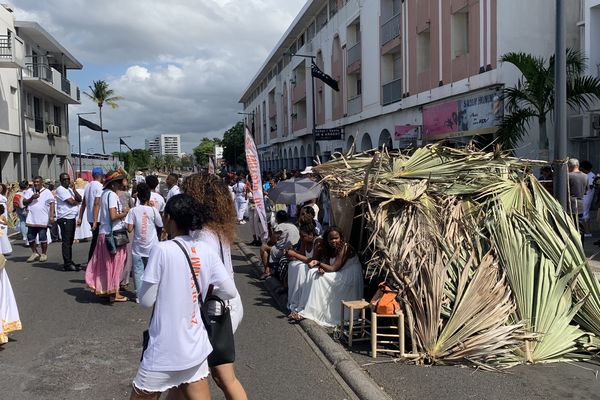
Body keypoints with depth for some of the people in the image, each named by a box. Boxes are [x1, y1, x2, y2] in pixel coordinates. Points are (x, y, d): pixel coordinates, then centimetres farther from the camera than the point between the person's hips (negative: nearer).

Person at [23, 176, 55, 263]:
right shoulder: (29, 191, 10)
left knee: (43, 237, 0)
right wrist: (32, 198, -12)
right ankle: (35, 253, 24)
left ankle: (44, 254, 15)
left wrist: (52, 216, -16)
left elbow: (52, 204, -6)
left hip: (43, 220, -4)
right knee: (30, 237, 8)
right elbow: (24, 202, 6)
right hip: (31, 219, 4)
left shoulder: (47, 192, -1)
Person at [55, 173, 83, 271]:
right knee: (66, 242, -9)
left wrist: (73, 189, -5)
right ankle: (67, 264, -9)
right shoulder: (60, 189, -8)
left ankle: (69, 261, 21)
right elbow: (71, 202, -16)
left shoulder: (70, 189, 18)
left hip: (72, 218, 9)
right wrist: (77, 202, 4)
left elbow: (79, 199, 6)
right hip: (65, 218, -9)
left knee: (70, 241, 13)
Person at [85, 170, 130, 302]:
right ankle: (114, 293, 8)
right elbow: (113, 216, -24)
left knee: (105, 263, 16)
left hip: (103, 232, 8)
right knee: (115, 263, 1)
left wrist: (122, 211, 10)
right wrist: (125, 213, -9)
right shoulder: (112, 195, -16)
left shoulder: (105, 193, 10)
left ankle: (102, 288, 26)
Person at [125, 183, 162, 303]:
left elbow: (130, 229, -11)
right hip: (151, 246, 0)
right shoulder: (153, 210, -8)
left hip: (137, 246, 0)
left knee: (138, 271, 7)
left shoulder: (133, 210, -8)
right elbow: (160, 225, 5)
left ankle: (139, 296, 9)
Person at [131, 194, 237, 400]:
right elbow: (230, 292, -1)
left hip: (165, 350, -5)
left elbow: (146, 301, -12)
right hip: (196, 346, 5)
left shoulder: (162, 250, -16)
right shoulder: (206, 252, -2)